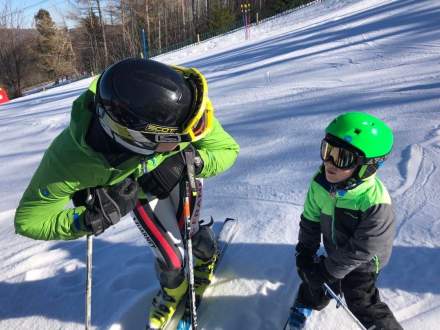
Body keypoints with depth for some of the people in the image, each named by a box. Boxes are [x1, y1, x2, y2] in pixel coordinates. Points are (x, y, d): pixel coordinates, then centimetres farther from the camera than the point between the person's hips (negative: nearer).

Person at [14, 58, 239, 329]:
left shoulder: (176, 105, -41)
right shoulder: (72, 157, -43)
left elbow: (227, 149, -25)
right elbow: (29, 220, -28)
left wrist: (189, 162, -43)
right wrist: (91, 218, -43)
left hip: (185, 172, 1)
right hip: (139, 191, 0)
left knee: (187, 233, -1)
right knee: (171, 256, -1)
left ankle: (206, 256, 39)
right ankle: (173, 290, 37)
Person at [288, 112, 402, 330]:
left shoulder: (375, 203, -37)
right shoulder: (320, 182, -21)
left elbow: (360, 250, -27)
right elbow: (310, 219, -5)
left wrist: (328, 270, -20)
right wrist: (305, 252, -5)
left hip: (362, 264, -5)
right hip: (335, 253, 5)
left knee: (362, 304, 7)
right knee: (318, 287, 23)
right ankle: (305, 303, 55)